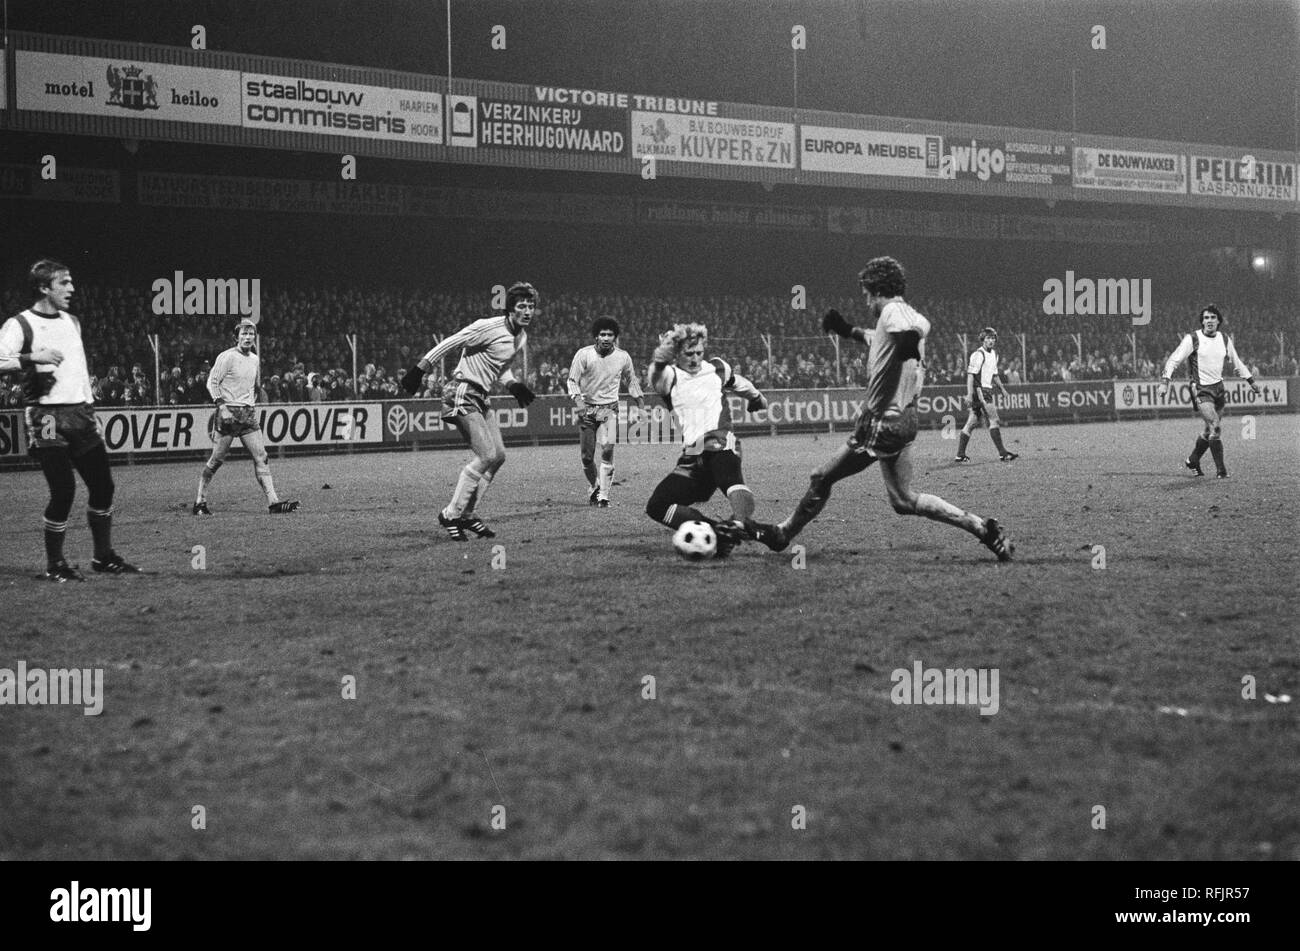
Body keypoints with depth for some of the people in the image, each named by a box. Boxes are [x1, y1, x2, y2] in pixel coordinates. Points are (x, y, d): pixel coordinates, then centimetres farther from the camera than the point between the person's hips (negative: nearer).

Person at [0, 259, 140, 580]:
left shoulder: (72, 322, 17)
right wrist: (32, 357, -27)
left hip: (81, 412, 7)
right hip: (48, 418, -7)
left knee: (102, 485, 6)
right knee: (63, 490, -10)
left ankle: (104, 557, 20)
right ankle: (54, 565, 5)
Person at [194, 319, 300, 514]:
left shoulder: (255, 359, 14)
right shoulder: (227, 357, -7)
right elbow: (212, 383, -8)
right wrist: (222, 406, -17)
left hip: (249, 414, 6)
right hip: (229, 413, -6)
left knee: (261, 457, -3)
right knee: (217, 459, -3)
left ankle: (273, 502, -8)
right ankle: (200, 502, 8)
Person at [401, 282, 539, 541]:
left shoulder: (521, 336, 10)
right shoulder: (489, 327, -18)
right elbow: (449, 343, -16)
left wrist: (513, 385, 9)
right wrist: (419, 370, -16)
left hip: (479, 398, 10)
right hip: (462, 392, -10)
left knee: (498, 456, 5)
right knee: (486, 455, -16)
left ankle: (466, 513, 12)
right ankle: (451, 514, -8)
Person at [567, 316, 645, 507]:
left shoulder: (623, 358, 0)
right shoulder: (584, 355, -7)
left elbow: (631, 382, 16)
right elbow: (572, 380, -3)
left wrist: (641, 405, 14)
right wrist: (578, 400, -19)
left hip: (609, 409, 0)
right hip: (587, 409, 0)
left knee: (607, 450, -19)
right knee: (586, 456, 0)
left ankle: (604, 495, -14)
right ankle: (593, 488, 27)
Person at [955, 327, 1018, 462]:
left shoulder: (993, 354, 17)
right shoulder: (978, 355, -12)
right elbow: (970, 374, -17)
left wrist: (1002, 389, 22)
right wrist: (969, 393, -23)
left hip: (987, 390, 9)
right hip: (979, 390, -9)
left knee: (972, 423, 7)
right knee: (994, 420, -12)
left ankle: (960, 455, 8)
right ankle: (1002, 453, -13)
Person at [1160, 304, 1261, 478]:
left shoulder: (1224, 339, 7)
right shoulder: (1192, 339, -9)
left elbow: (1236, 361, 21)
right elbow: (1174, 360, -10)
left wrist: (1251, 381, 22)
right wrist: (1165, 381, -21)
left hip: (1219, 388, 6)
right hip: (1201, 390, -6)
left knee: (1210, 431, 10)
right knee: (1214, 426, -19)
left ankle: (1193, 461, 33)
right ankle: (1220, 470, -13)